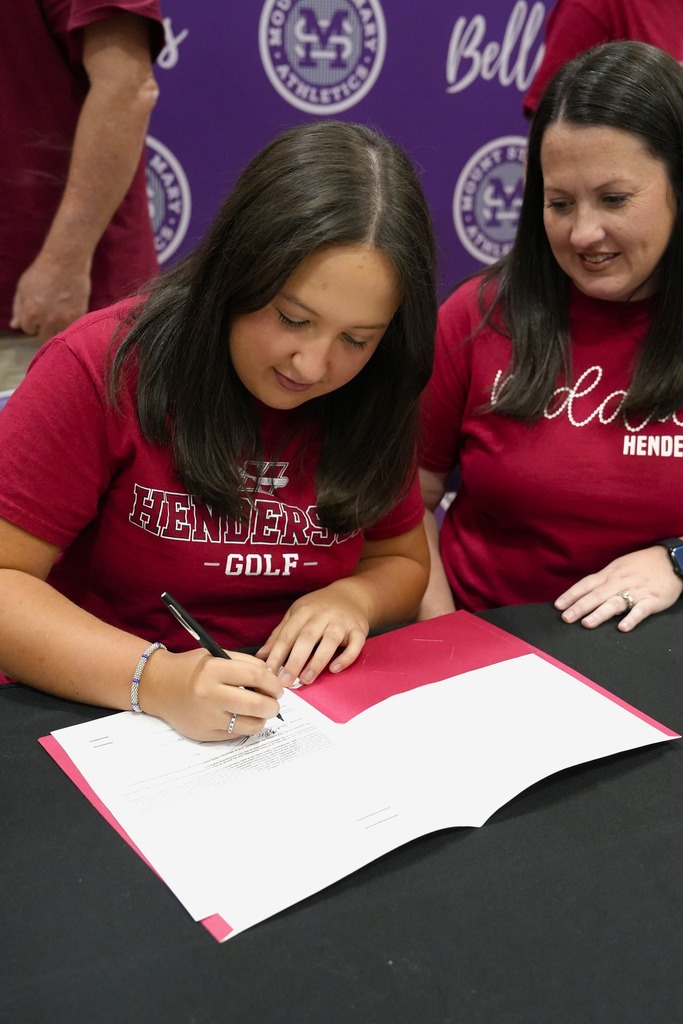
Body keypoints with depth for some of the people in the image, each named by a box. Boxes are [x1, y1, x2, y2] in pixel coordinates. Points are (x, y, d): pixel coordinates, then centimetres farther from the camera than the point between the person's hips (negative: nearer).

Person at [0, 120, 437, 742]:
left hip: (303, 731, 2)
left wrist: (354, 598, -10)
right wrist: (155, 680, -27)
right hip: (100, 719, -1)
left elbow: (403, 561, 13)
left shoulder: (372, 398, -1)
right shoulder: (100, 371, -12)